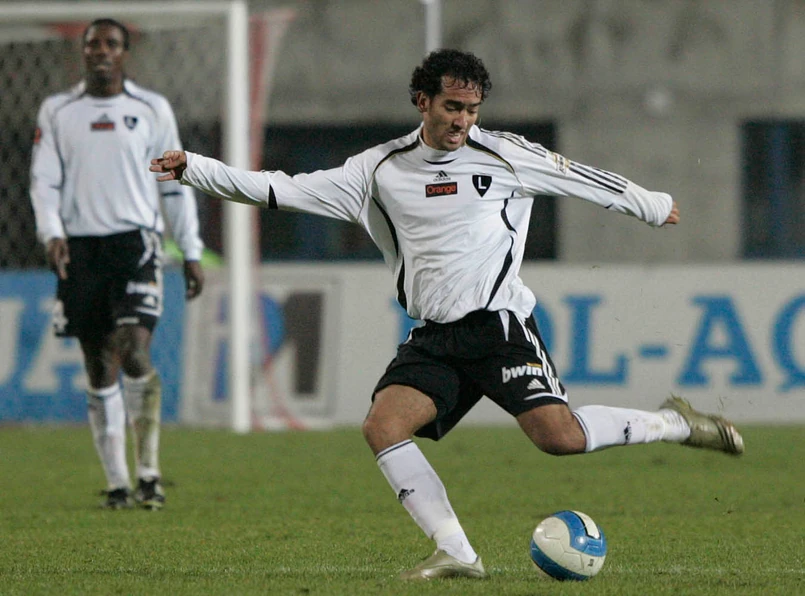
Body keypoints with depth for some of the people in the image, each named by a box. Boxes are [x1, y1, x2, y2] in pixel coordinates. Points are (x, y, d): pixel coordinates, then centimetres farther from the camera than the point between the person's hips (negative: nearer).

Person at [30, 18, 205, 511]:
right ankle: (117, 482, 8)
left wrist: (192, 253, 8)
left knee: (134, 351, -18)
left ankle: (149, 472, -9)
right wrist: (51, 233, -11)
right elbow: (44, 180, 6)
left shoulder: (152, 110, 8)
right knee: (99, 370, 3)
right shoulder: (58, 112, 10)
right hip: (79, 247, 2)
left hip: (136, 241, -2)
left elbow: (175, 185, 11)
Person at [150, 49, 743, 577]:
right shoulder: (382, 169, 6)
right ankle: (457, 554, -15)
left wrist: (653, 206, 25)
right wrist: (196, 169, -1)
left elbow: (584, 179, 14)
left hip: (500, 322, -4)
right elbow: (284, 190, 6)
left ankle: (674, 423, 5)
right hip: (434, 338, 4)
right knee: (383, 426, -19)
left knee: (561, 437, -20)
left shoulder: (504, 154, 1)